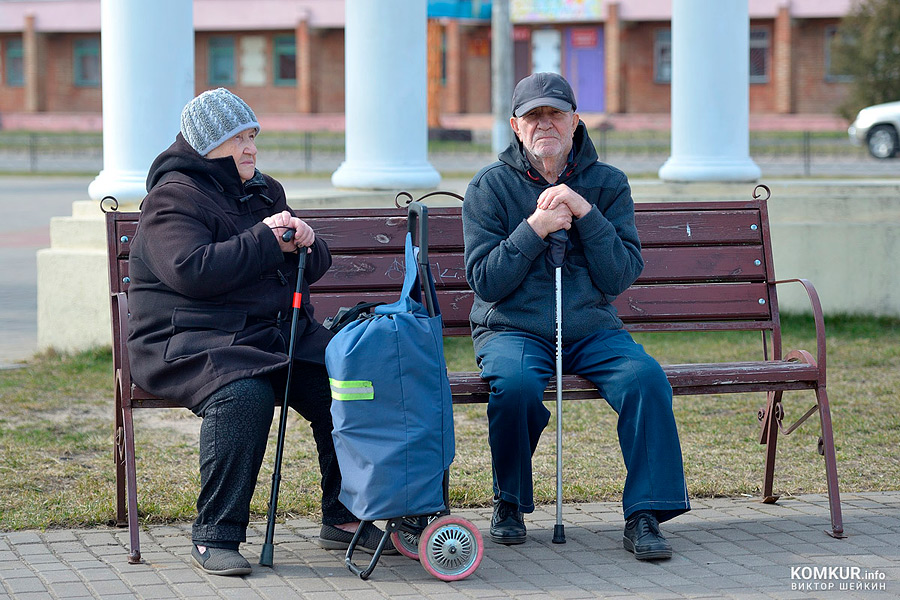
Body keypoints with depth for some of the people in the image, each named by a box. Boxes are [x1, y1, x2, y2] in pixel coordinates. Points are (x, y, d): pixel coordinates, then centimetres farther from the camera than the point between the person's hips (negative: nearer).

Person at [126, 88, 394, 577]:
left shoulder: (264, 192, 21)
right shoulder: (174, 197, -3)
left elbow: (315, 266, 23)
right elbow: (190, 271, -21)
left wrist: (302, 244, -2)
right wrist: (265, 240, -14)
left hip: (280, 331, 7)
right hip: (193, 338, -7)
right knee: (244, 395, -37)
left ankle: (344, 518, -2)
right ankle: (215, 536, -26)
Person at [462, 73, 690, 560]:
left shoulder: (608, 184, 7)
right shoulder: (489, 187, 3)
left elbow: (620, 277, -2)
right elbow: (485, 281, -6)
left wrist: (585, 214, -13)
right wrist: (535, 228, -16)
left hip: (592, 332, 2)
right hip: (512, 330, -2)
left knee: (646, 376, -27)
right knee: (516, 382, -34)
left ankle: (644, 515, -20)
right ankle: (510, 503, -9)